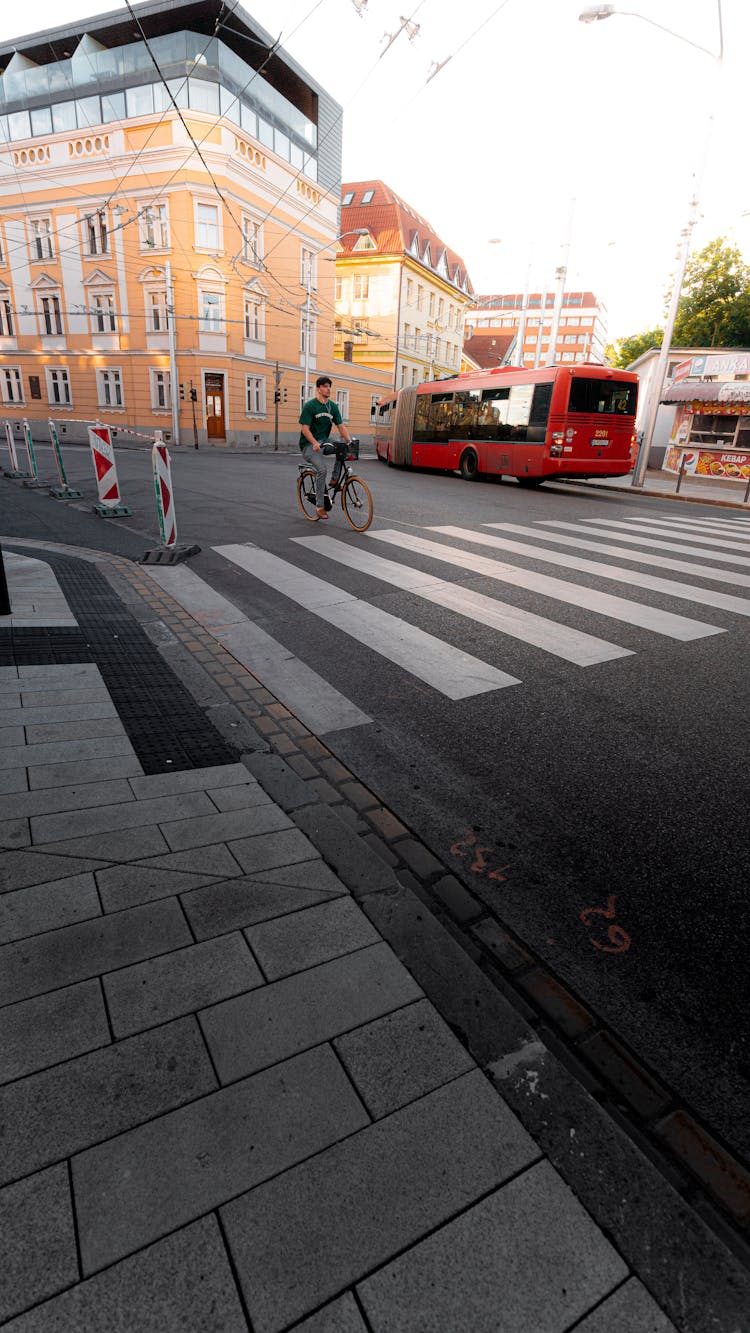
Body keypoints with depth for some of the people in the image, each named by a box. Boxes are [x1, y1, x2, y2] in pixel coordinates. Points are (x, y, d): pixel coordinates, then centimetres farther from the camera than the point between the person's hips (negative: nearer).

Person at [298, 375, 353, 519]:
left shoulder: (333, 407, 8)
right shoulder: (310, 405, -10)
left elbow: (341, 426, 3)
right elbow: (305, 428, -16)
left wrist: (350, 442, -15)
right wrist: (315, 443, -34)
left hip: (324, 442, 6)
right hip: (309, 445, -6)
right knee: (321, 469, -27)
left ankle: (334, 479, -5)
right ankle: (320, 506, -18)